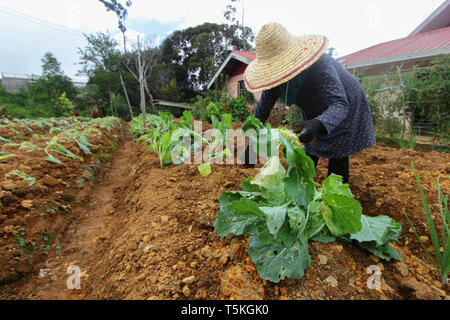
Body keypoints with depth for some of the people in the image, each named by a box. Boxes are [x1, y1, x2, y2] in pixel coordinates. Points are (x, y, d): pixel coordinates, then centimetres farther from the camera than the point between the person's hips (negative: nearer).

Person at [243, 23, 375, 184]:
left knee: (338, 159, -8)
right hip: (314, 113, 5)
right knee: (308, 154, 6)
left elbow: (340, 104, -43)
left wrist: (318, 125, -65)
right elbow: (262, 108, -16)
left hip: (345, 108, -5)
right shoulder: (276, 74, -19)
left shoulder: (321, 65, -37)